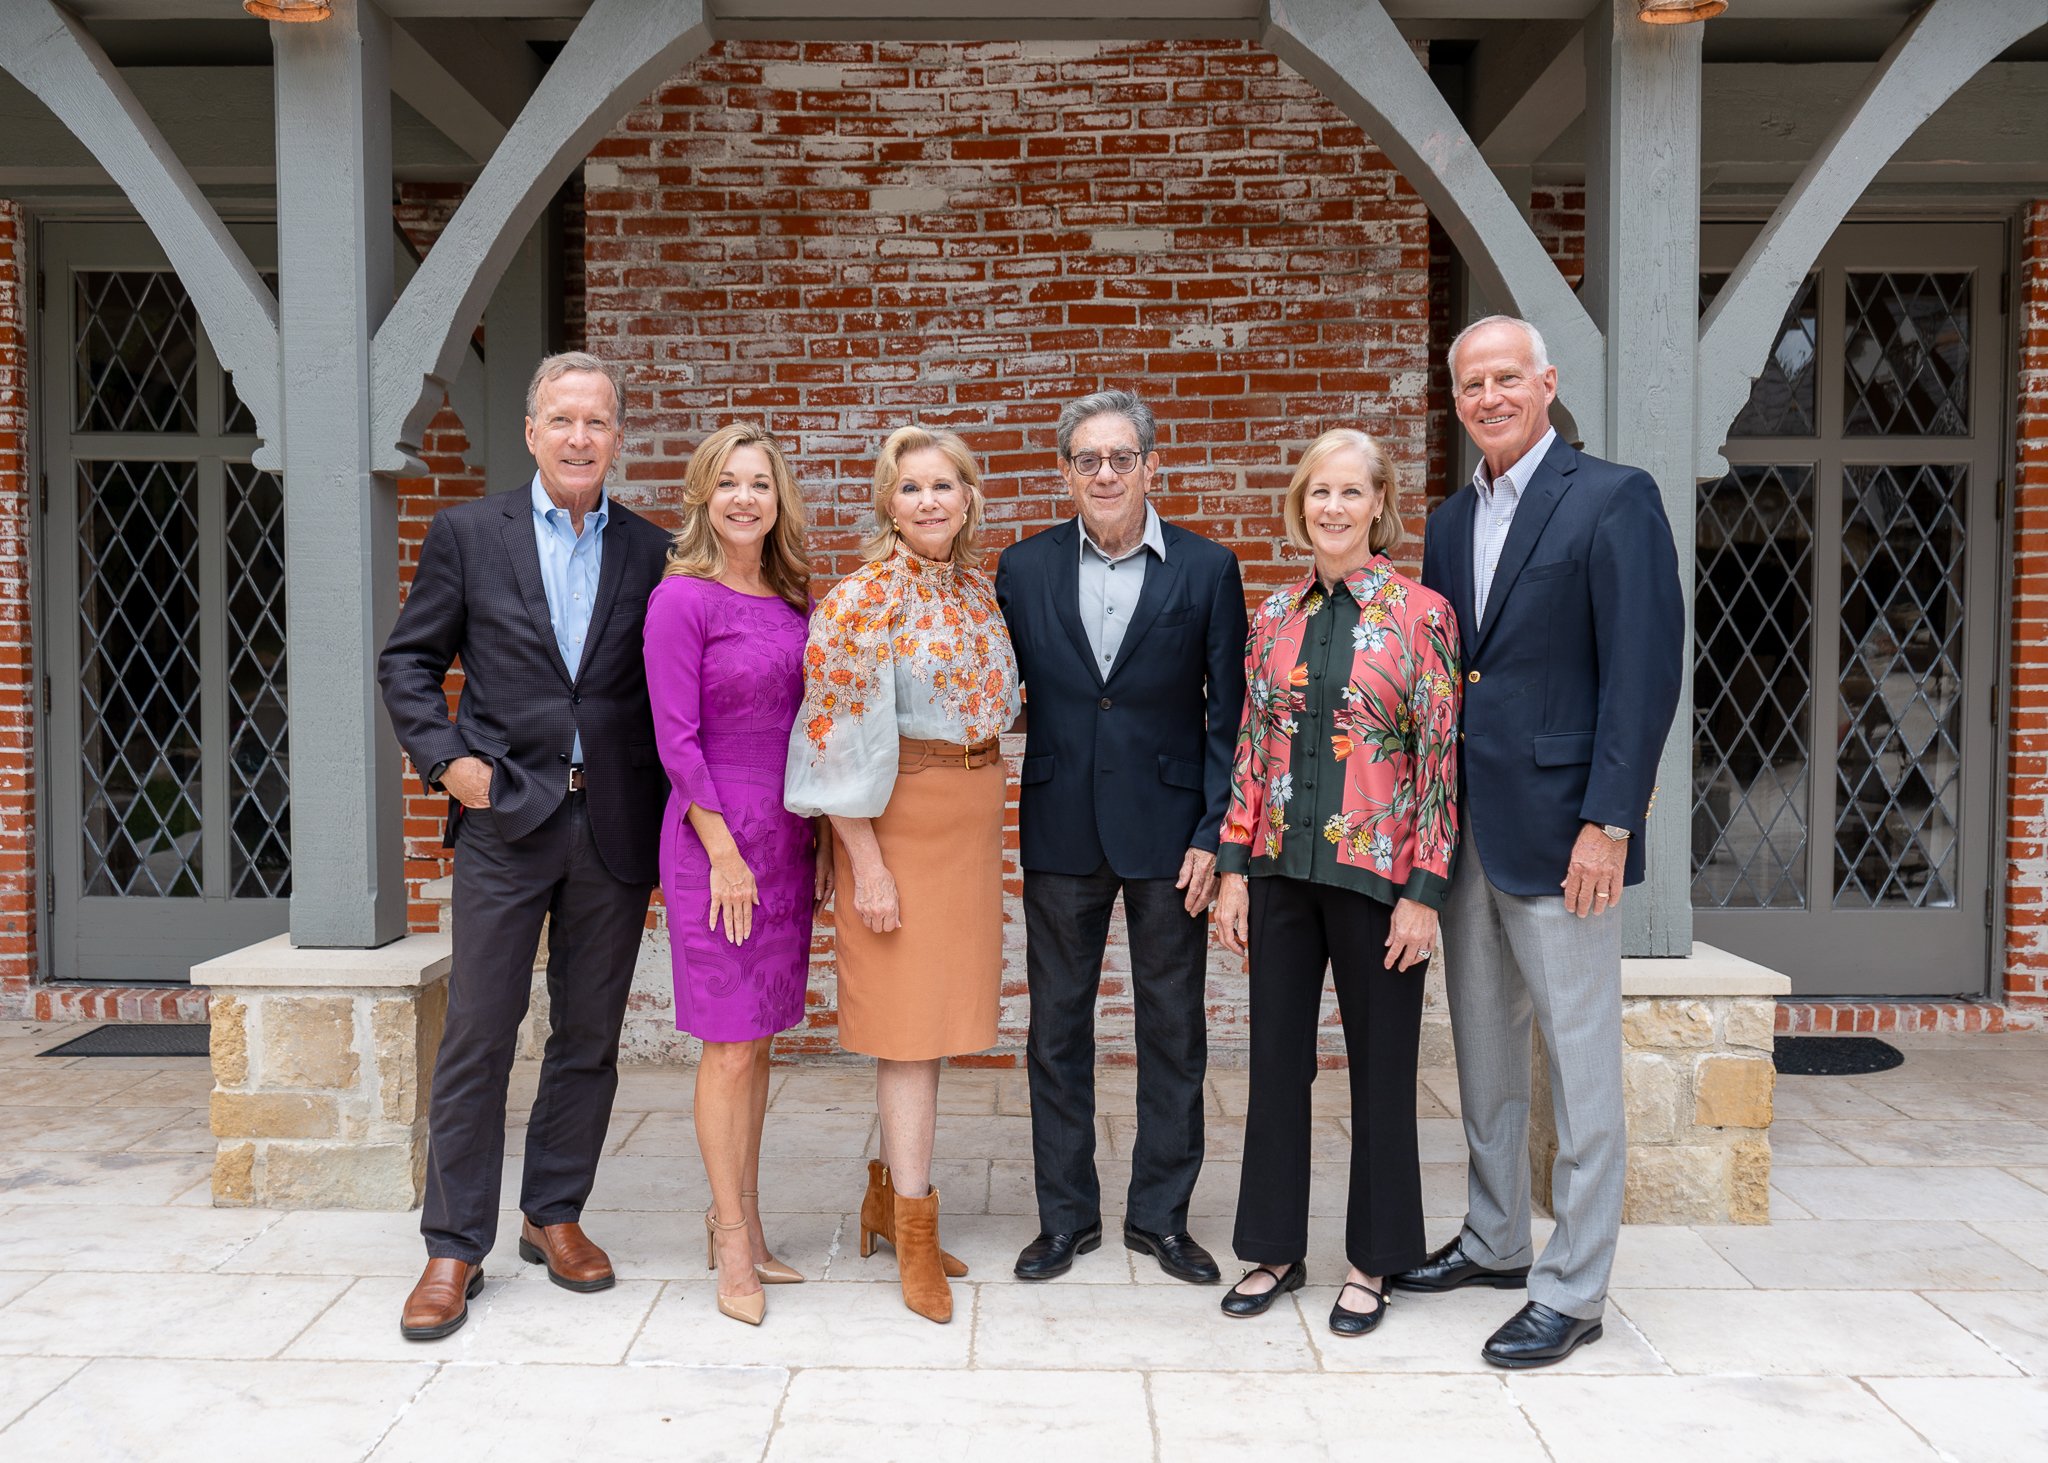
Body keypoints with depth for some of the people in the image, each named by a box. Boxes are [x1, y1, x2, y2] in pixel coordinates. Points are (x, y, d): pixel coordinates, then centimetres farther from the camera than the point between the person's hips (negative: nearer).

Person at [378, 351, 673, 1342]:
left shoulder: (651, 553, 7)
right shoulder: (467, 534, 4)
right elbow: (408, 660, 7)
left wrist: (666, 817, 1)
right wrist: (445, 758, -6)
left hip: (614, 824, 2)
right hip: (504, 819, -2)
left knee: (590, 1037, 10)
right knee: (478, 1035, 1)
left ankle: (554, 1215, 27)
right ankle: (455, 1247, 14)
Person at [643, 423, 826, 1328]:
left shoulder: (792, 599, 10)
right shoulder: (681, 598, -9)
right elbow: (676, 739, -12)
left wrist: (823, 841, 11)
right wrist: (724, 852, -14)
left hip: (788, 839, 7)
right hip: (715, 837, -7)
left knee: (758, 1038, 13)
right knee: (730, 1045, -1)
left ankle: (737, 1225, 26)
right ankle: (733, 1249, 12)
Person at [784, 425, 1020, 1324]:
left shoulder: (978, 590, 9)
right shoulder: (863, 598, -13)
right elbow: (839, 740, -15)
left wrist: (986, 826, 14)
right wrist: (868, 863, -17)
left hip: (972, 817, 7)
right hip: (898, 817, -7)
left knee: (931, 1015, 14)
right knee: (911, 1021, -2)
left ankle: (889, 1195, 29)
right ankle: (916, 1235, 9)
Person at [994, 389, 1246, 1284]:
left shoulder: (1208, 569, -1)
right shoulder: (1024, 569, 4)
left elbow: (1229, 713, -1)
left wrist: (1213, 832, -7)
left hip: (1169, 830, -1)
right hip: (1061, 831, 1)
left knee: (1173, 1027, 8)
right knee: (1057, 1025, 10)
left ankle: (1160, 1213, 24)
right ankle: (1066, 1215, 25)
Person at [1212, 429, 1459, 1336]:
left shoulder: (1421, 613, -5)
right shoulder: (1275, 617, 7)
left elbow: (1441, 756, -7)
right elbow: (1250, 748, 9)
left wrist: (1425, 890, -10)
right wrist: (1234, 870, 4)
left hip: (1375, 872, -4)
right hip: (1282, 869, 4)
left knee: (1381, 1062, 8)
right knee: (1276, 1056, 11)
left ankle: (1373, 1261, 25)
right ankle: (1276, 1248, 27)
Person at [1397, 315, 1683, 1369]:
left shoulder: (1613, 499, -6)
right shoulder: (1448, 521, 14)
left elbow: (1644, 670, -13)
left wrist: (1607, 822, -18)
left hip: (1558, 826, -7)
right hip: (1463, 827, 7)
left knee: (1580, 1059, 2)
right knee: (1482, 1045, 16)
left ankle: (1573, 1290, 13)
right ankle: (1493, 1240, 32)